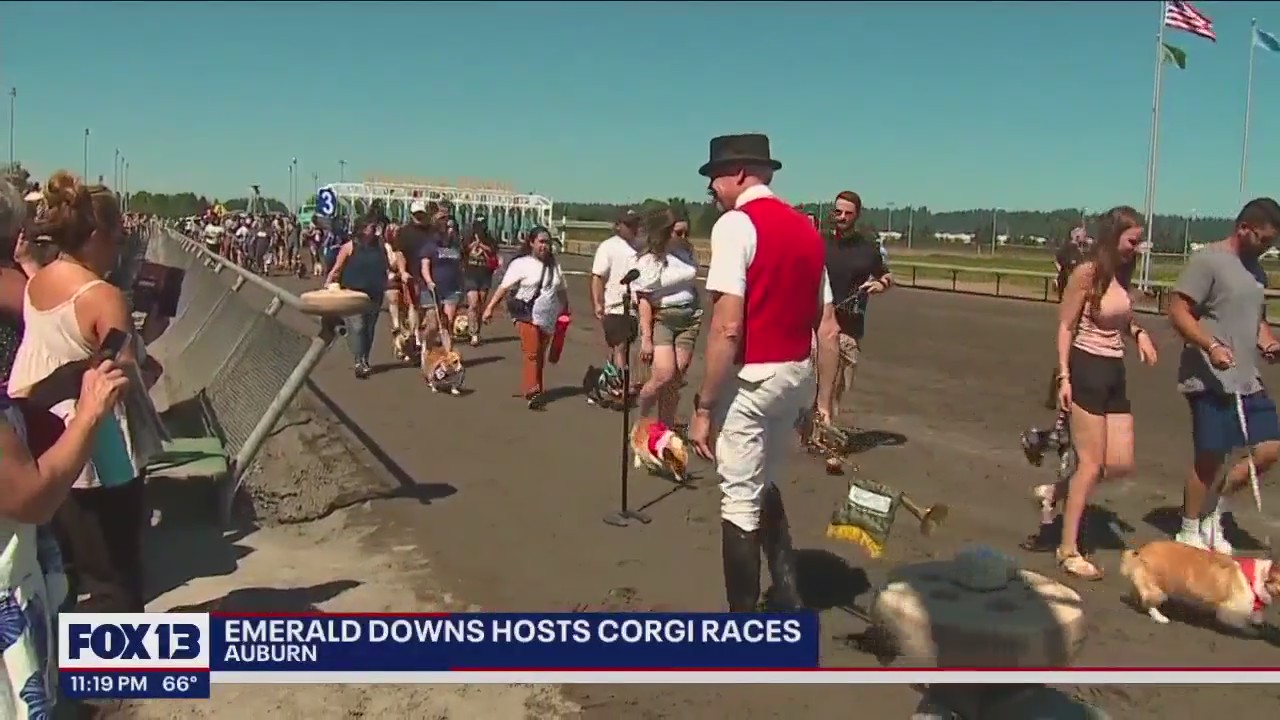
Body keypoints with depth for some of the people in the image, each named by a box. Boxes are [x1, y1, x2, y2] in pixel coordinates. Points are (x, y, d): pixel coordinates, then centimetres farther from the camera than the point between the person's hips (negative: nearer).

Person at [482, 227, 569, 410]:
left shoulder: (554, 265, 14)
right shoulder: (521, 264, -4)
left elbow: (561, 290, 24)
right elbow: (504, 287, -11)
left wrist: (565, 310, 26)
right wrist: (490, 308, -18)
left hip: (547, 318, 6)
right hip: (527, 316, -6)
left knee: (540, 355, 9)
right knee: (531, 354, -13)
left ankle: (531, 389, 18)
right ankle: (531, 392, -15)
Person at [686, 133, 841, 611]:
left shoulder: (735, 224, -12)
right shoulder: (807, 229, 10)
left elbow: (728, 328, -20)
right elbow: (828, 328, 9)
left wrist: (704, 406, -16)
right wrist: (824, 401, 14)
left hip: (750, 376, -8)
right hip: (797, 374, 8)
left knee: (739, 499, 3)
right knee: (765, 486, 24)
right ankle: (789, 606, 27)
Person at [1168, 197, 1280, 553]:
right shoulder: (1207, 260, -9)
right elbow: (1178, 311, -15)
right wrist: (1211, 345, -28)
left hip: (1247, 380, 8)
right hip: (1211, 380, -8)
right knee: (1209, 458, -3)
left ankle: (1213, 509, 21)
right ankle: (1190, 531, 14)